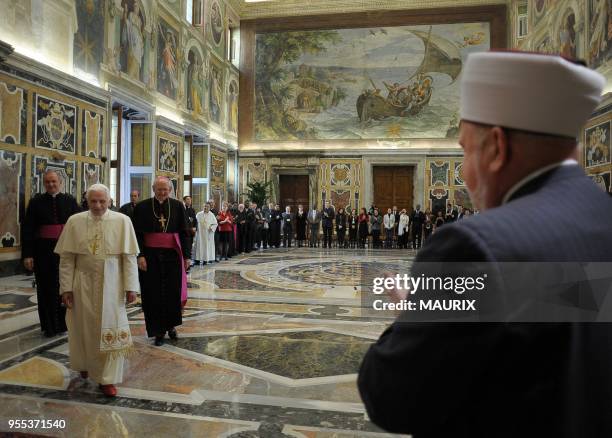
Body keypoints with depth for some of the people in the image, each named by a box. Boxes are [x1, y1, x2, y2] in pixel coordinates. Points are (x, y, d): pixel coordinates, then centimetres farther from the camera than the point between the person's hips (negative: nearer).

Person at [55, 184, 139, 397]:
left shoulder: (122, 221, -7)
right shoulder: (74, 221, -2)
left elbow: (129, 257, -7)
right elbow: (66, 258, 0)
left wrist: (130, 287, -10)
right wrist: (66, 287, -3)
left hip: (111, 285, -1)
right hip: (83, 284, 2)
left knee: (111, 329, 3)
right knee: (84, 327, 15)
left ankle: (108, 378, 15)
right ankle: (86, 364, 42)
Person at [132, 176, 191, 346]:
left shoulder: (178, 206, 2)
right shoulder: (142, 207, -1)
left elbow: (184, 232, 3)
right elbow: (138, 234, -2)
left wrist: (187, 255, -1)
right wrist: (140, 255, -11)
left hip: (172, 255, 1)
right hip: (151, 256, -1)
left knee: (173, 292, 8)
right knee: (154, 294, 5)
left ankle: (170, 325, 29)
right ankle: (159, 331, 17)